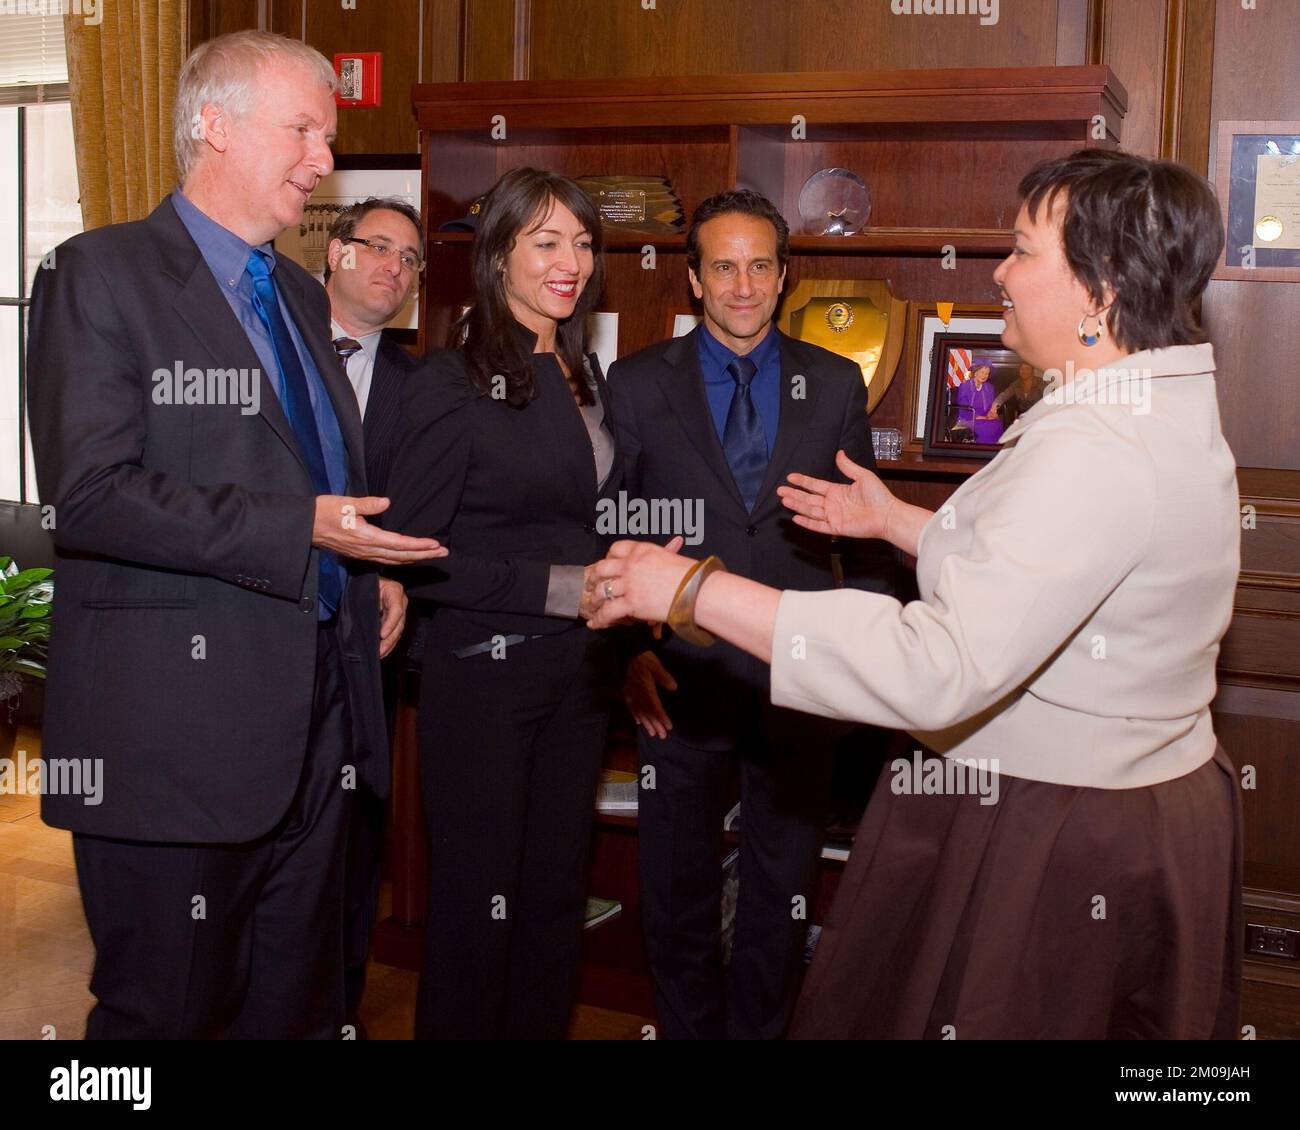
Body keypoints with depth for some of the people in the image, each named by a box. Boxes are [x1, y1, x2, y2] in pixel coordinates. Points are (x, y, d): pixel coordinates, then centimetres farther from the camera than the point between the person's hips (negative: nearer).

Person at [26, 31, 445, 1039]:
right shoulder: (102, 273, -6)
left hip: (318, 718, 7)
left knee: (302, 1003, 16)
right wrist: (304, 530, -21)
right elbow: (89, 494, -17)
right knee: (165, 1012, 6)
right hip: (176, 721, -7)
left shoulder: (303, 297, 18)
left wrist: (371, 567, 6)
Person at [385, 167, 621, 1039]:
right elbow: (411, 554, -16)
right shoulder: (454, 386, -13)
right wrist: (557, 587, -19)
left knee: (557, 889, 15)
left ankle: (543, 1026, 31)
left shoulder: (587, 377, 9)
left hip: (581, 671, 6)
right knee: (480, 896, 7)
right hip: (486, 668, -6)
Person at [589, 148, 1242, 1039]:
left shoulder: (1095, 454, -28)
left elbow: (938, 669, -35)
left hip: (1059, 851, -10)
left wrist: (695, 591, -32)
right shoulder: (1161, 412, 6)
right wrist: (894, 520, 17)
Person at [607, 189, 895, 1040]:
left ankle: (759, 1030, 33)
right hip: (681, 678, 0)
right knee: (678, 898, 13)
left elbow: (867, 530, 7)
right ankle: (688, 1031, 33)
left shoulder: (836, 384, 3)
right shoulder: (638, 384, 1)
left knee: (782, 902, 14)